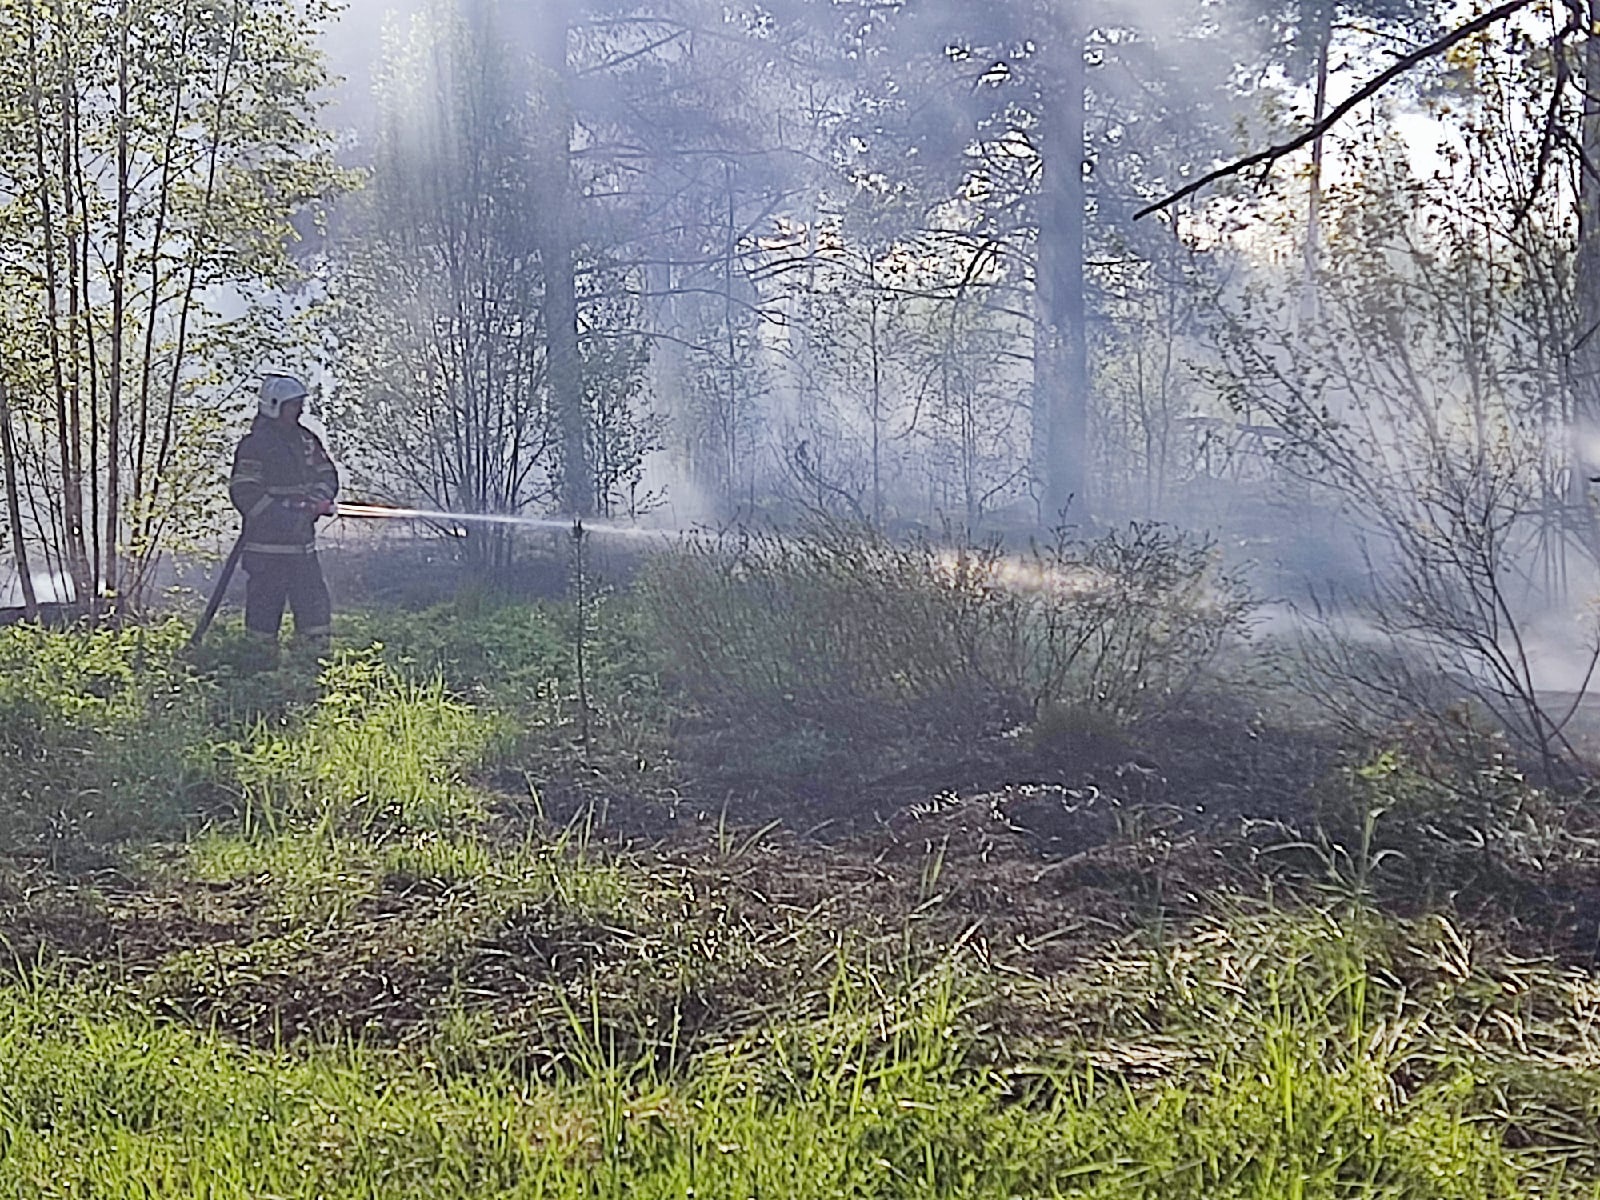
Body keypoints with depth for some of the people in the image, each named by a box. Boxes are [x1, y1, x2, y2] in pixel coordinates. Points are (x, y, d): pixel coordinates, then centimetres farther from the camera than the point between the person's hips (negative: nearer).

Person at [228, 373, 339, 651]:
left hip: (302, 542, 7)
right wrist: (282, 517, -20)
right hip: (267, 544, -7)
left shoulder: (305, 439, 12)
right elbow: (243, 492, -16)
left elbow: (327, 473, 18)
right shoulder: (255, 444, -10)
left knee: (315, 607, 8)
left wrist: (319, 498, -4)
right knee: (265, 607, -2)